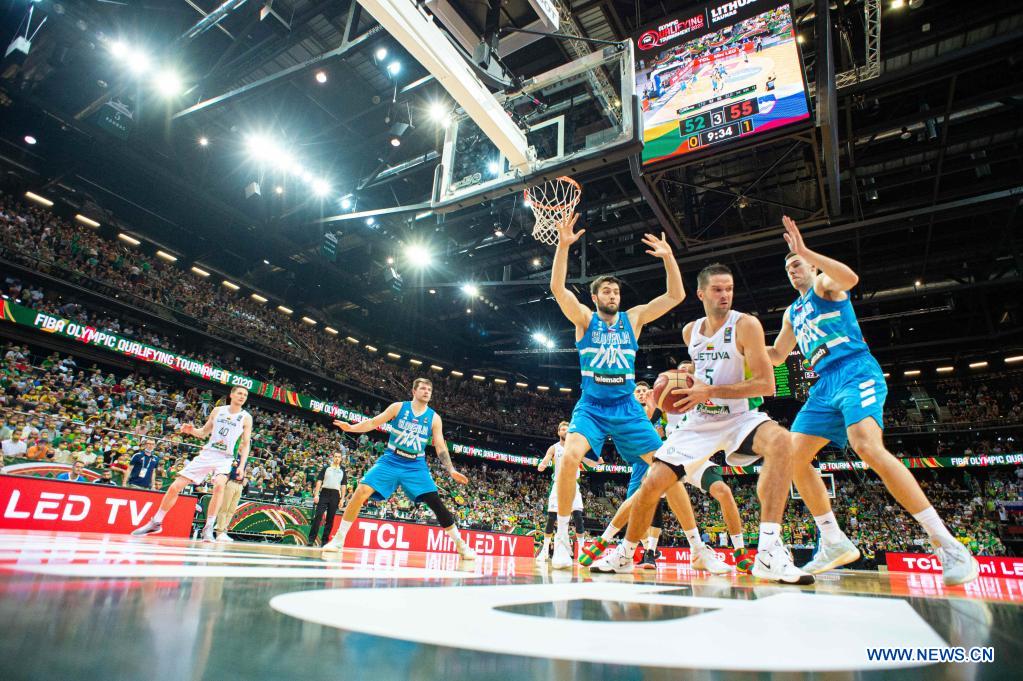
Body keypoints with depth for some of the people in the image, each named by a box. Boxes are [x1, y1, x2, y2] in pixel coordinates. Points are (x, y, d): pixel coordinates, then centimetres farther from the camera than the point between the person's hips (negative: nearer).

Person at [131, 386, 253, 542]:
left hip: (225, 458, -3)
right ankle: (155, 523, 22)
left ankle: (208, 529, -23)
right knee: (175, 486, 1)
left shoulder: (246, 417, -1)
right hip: (207, 453, 4)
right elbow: (204, 432, 17)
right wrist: (191, 430, -5)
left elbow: (246, 444, -1)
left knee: (219, 485, -32)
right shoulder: (218, 410, 7)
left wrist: (242, 466, -11)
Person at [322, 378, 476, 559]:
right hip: (390, 461, 0)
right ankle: (338, 539, 2)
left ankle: (461, 544, 4)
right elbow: (373, 422, 2)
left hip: (416, 466, 0)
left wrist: (451, 470, -11)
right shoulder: (398, 407, -1)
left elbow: (440, 447, 0)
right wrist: (351, 427, -14)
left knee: (436, 502, -10)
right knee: (361, 492, -16)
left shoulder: (434, 418, 0)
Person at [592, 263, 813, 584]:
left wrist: (710, 391, -25)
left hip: (739, 417, -4)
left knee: (779, 440, -38)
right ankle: (624, 554, 21)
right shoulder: (690, 331, 4)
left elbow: (766, 384, -20)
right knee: (651, 484, -3)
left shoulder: (746, 325, -13)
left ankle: (769, 551, -36)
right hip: (698, 421, 4)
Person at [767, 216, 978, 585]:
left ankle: (947, 544, -21)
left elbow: (849, 277, -20)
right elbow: (777, 356, 31)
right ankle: (834, 543, 7)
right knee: (793, 457, -2)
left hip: (856, 373, -8)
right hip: (825, 385, 8)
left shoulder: (824, 285, 6)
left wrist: (805, 251, -21)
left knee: (868, 448, -30)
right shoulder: (792, 312, 27)